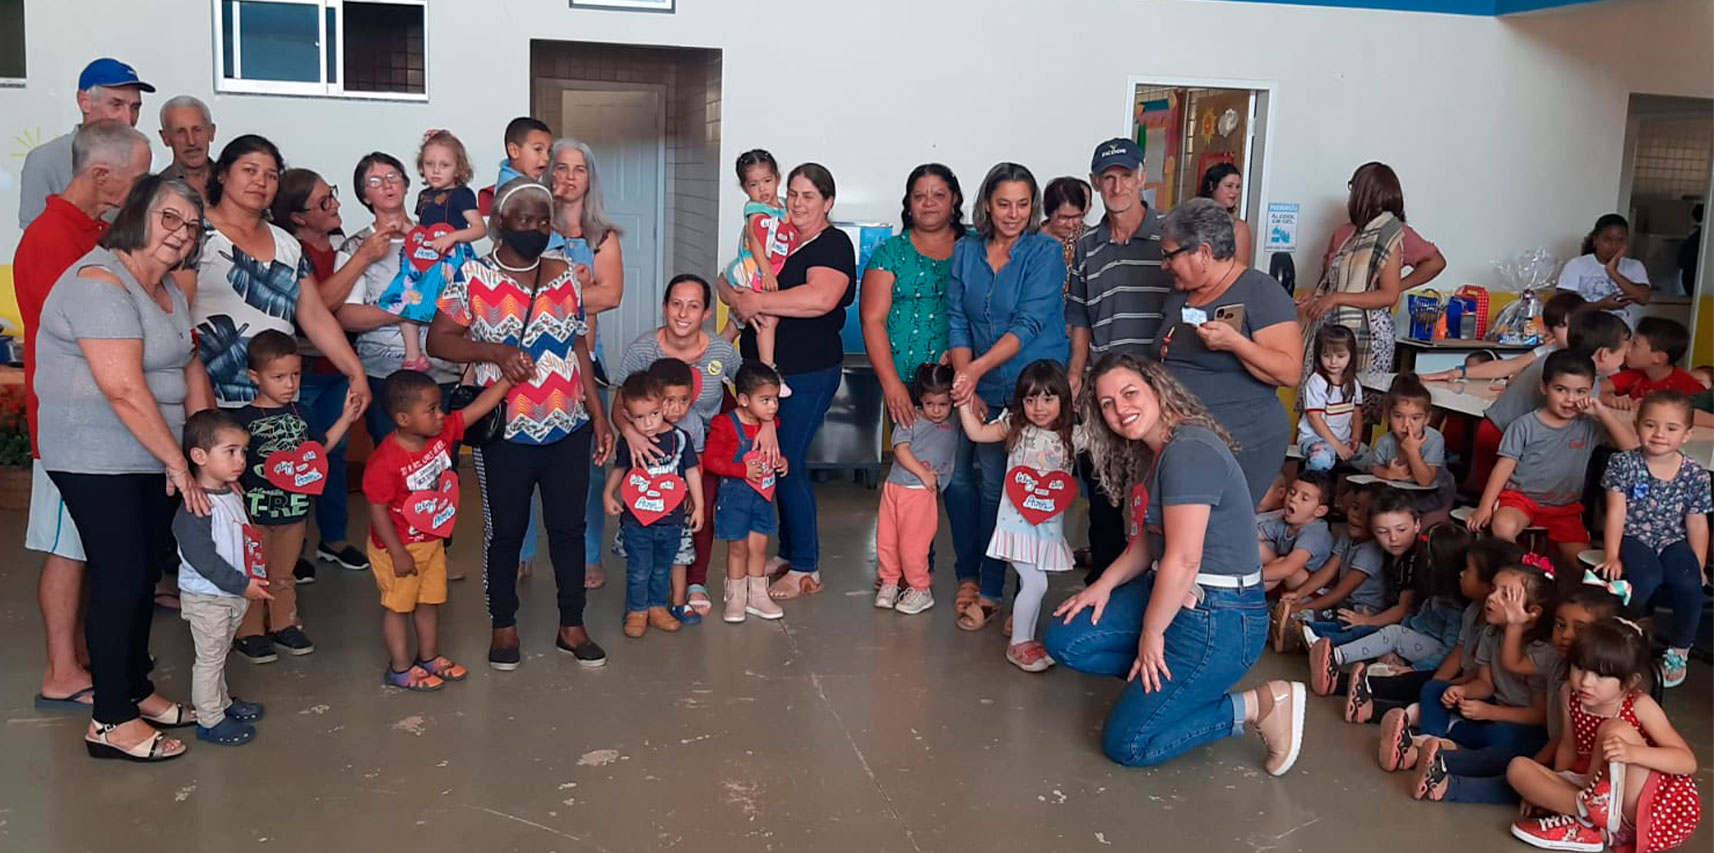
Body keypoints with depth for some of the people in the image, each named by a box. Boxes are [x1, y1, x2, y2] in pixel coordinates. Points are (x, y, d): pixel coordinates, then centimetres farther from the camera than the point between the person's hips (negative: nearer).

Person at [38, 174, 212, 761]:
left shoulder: (168, 290, 11)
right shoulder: (100, 282, -19)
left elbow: (191, 370, 11)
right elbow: (124, 389, -25)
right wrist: (178, 462, -22)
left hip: (150, 459, 9)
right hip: (97, 461, -9)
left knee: (146, 573, 14)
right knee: (120, 578, -5)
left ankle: (137, 691, 29)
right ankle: (111, 723, 5)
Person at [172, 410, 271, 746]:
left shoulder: (233, 495, 5)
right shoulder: (196, 507, -25)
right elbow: (201, 557, -27)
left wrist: (254, 578, 10)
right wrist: (242, 584, -23)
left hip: (234, 594, 9)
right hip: (206, 598, -9)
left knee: (220, 653, 24)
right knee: (209, 658, 4)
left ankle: (222, 701, 39)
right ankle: (210, 721, 15)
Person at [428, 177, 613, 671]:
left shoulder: (565, 276, 6)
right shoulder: (474, 278, -5)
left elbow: (579, 349, 10)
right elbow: (438, 339, -6)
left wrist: (598, 416, 8)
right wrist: (496, 351, -21)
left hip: (569, 430, 3)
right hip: (505, 433, -3)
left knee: (569, 527, 10)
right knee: (504, 531, 9)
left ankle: (572, 626, 24)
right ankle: (503, 627, 26)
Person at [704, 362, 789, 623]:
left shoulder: (771, 424, 2)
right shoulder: (726, 426, -18)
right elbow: (710, 459, -18)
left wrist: (783, 462, -2)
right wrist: (744, 470, -23)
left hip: (763, 494, 5)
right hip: (734, 493, -5)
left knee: (759, 546, 12)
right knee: (738, 547, 6)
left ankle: (757, 596, 25)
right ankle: (735, 598, 20)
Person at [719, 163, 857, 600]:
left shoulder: (834, 244, -9)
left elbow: (822, 298, -27)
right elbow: (729, 281, 13)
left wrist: (757, 301, -22)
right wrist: (736, 297, -11)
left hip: (807, 375, -7)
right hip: (762, 368, 7)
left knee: (788, 465, -5)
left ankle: (805, 569, 7)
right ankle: (787, 553, 25)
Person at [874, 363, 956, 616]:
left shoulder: (955, 425, 9)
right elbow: (901, 449, -5)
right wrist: (923, 473, -12)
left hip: (923, 492, -2)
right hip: (895, 487, 2)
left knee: (912, 544, -2)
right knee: (886, 539, 8)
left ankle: (920, 589, 15)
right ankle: (889, 582, 27)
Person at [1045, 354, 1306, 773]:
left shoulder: (1189, 451, -22)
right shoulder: (1154, 452, 10)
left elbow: (1183, 560, -24)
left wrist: (1150, 635, -14)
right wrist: (1105, 584, 1)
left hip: (1220, 619, -10)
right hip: (1175, 596, 10)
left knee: (1127, 744, -5)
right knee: (1064, 640, 3)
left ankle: (1259, 706, 0)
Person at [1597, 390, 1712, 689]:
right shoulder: (1624, 463, -4)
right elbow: (1616, 512, -8)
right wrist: (1612, 556, -14)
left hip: (1673, 542, 2)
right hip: (1634, 538, -2)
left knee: (1689, 584, -26)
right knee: (1647, 579, -33)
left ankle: (1680, 649, -2)